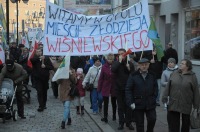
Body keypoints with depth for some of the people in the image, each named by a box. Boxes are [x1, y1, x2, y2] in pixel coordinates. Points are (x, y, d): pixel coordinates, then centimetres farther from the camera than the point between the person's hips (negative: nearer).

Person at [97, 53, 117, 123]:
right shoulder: (104, 67, -5)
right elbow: (101, 78, -3)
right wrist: (99, 88, -5)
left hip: (114, 87, 0)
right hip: (105, 88, 0)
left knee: (113, 102, 15)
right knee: (105, 103, 2)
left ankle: (114, 115, 30)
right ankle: (105, 117, 7)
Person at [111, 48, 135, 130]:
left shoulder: (130, 63, 3)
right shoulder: (116, 63, 2)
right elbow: (112, 70, -19)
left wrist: (129, 69, -14)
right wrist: (119, 61, -18)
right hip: (118, 88, 0)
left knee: (128, 106, 4)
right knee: (120, 107, 7)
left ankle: (128, 122, 13)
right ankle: (121, 123, 13)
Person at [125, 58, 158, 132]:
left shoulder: (152, 76, 5)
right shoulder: (133, 76, -3)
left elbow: (155, 88, 10)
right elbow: (128, 90, -5)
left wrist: (154, 98, -2)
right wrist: (130, 102, -12)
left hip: (150, 104, 2)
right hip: (138, 104, -2)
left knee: (152, 119, -2)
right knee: (139, 123, 6)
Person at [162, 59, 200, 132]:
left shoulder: (192, 76, -4)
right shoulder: (174, 74, 5)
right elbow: (168, 87, 7)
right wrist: (165, 98, 2)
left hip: (186, 106, -2)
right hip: (173, 105, 2)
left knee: (186, 125, 13)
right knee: (173, 126, 4)